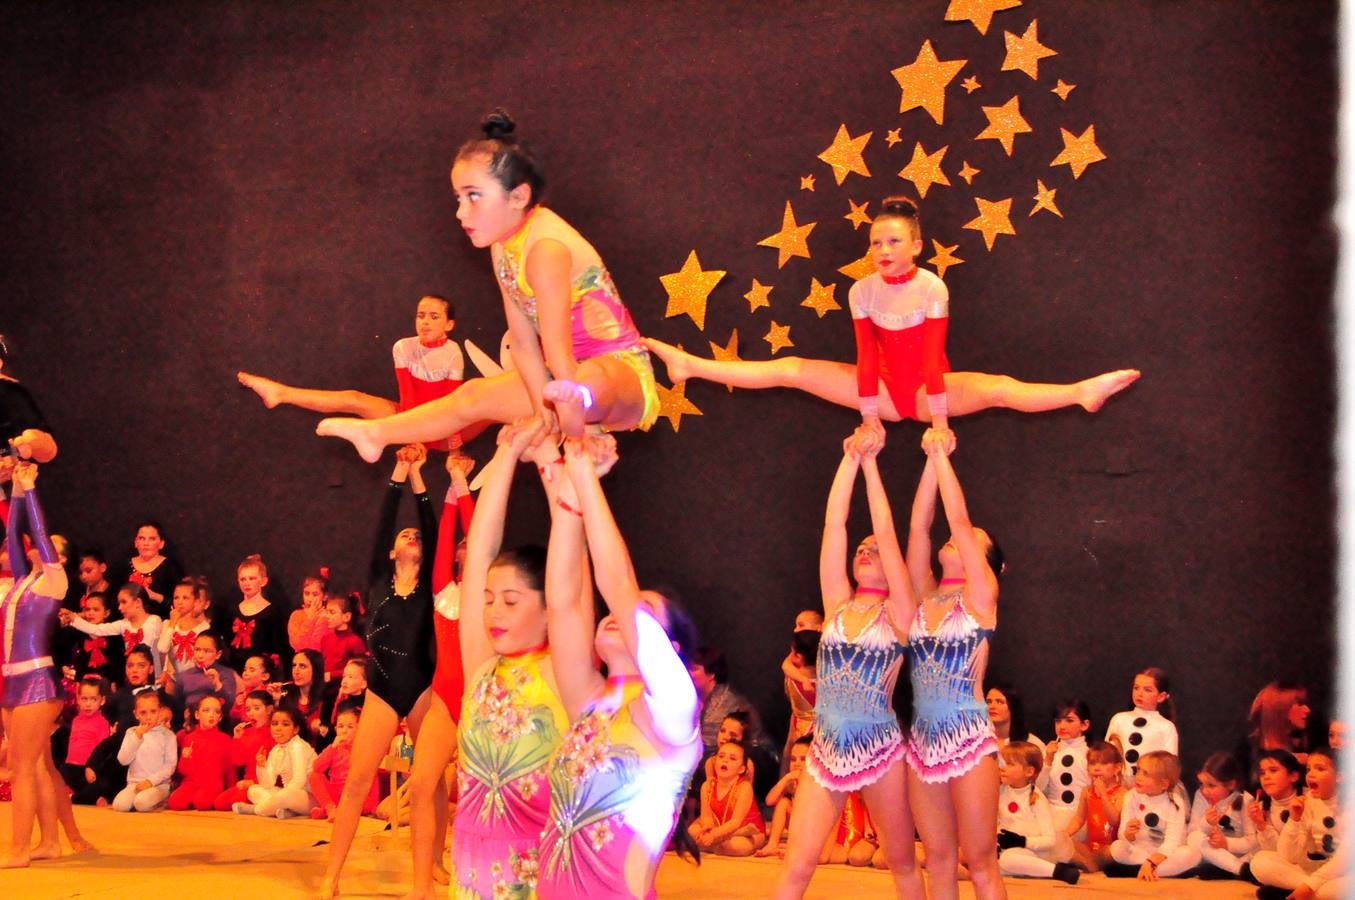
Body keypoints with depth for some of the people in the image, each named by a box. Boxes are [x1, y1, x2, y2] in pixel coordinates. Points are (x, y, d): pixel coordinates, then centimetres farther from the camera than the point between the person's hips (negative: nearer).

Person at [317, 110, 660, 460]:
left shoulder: (545, 250, -24)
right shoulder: (504, 243, 4)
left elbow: (558, 352, -26)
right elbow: (524, 342, -1)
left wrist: (572, 435, -26)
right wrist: (544, 412, -12)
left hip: (619, 371, -9)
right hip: (576, 373, 9)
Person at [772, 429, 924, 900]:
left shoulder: (897, 613, 0)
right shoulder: (837, 603, 8)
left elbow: (887, 532, -6)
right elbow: (833, 524, 2)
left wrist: (870, 462, -3)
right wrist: (849, 458, 0)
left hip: (880, 751, -2)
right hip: (826, 750, 2)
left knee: (902, 862, 10)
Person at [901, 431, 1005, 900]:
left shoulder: (981, 597, -2)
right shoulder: (923, 598, 10)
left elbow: (958, 519, -8)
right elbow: (919, 526, 3)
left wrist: (942, 454, -2)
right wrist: (931, 458, 0)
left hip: (969, 742, -5)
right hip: (923, 741, 5)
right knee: (938, 861, 9)